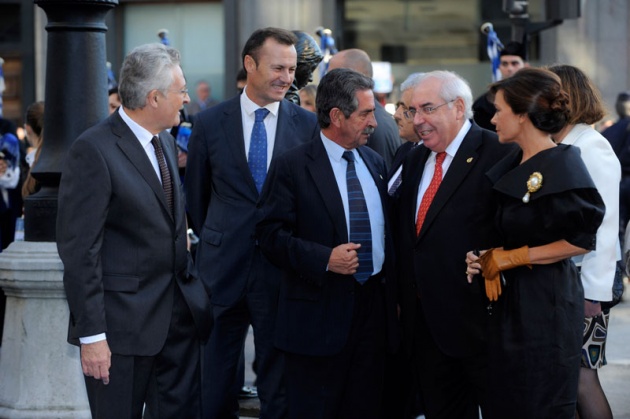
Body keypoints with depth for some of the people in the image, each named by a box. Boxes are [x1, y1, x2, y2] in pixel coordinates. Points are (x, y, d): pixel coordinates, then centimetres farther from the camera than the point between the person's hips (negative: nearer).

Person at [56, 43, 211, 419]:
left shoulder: (165, 141, 11)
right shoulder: (93, 151, -15)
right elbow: (79, 250, -17)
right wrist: (91, 334, -19)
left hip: (180, 314, 8)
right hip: (125, 320, -8)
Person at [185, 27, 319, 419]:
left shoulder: (308, 124, 0)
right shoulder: (210, 123, 1)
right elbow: (196, 195, 10)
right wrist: (212, 242, 11)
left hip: (282, 267, 0)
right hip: (224, 265, 1)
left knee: (279, 372, 7)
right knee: (217, 376, 9)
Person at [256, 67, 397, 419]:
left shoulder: (376, 163, 12)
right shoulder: (293, 166, -7)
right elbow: (272, 233, -10)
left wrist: (395, 293, 12)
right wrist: (325, 258, -21)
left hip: (375, 307, 5)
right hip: (319, 311, -5)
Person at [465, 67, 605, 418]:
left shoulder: (562, 166, -16)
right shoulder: (513, 166, 10)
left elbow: (581, 241, -19)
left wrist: (510, 258, -14)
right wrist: (490, 259, -4)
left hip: (546, 302, -8)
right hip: (511, 299, 8)